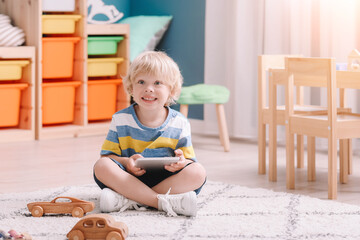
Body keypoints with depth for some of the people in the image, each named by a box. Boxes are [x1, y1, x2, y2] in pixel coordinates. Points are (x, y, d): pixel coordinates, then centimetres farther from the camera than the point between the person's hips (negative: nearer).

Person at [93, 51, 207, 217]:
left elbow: (190, 162, 3)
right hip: (130, 178, 0)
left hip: (167, 180, 1)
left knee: (198, 172, -27)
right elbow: (108, 155, 2)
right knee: (102, 166, -27)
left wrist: (182, 162, -22)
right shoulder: (120, 120, 4)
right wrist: (126, 163, -20)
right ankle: (163, 202, -35)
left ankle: (127, 200, -31)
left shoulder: (179, 124, 3)